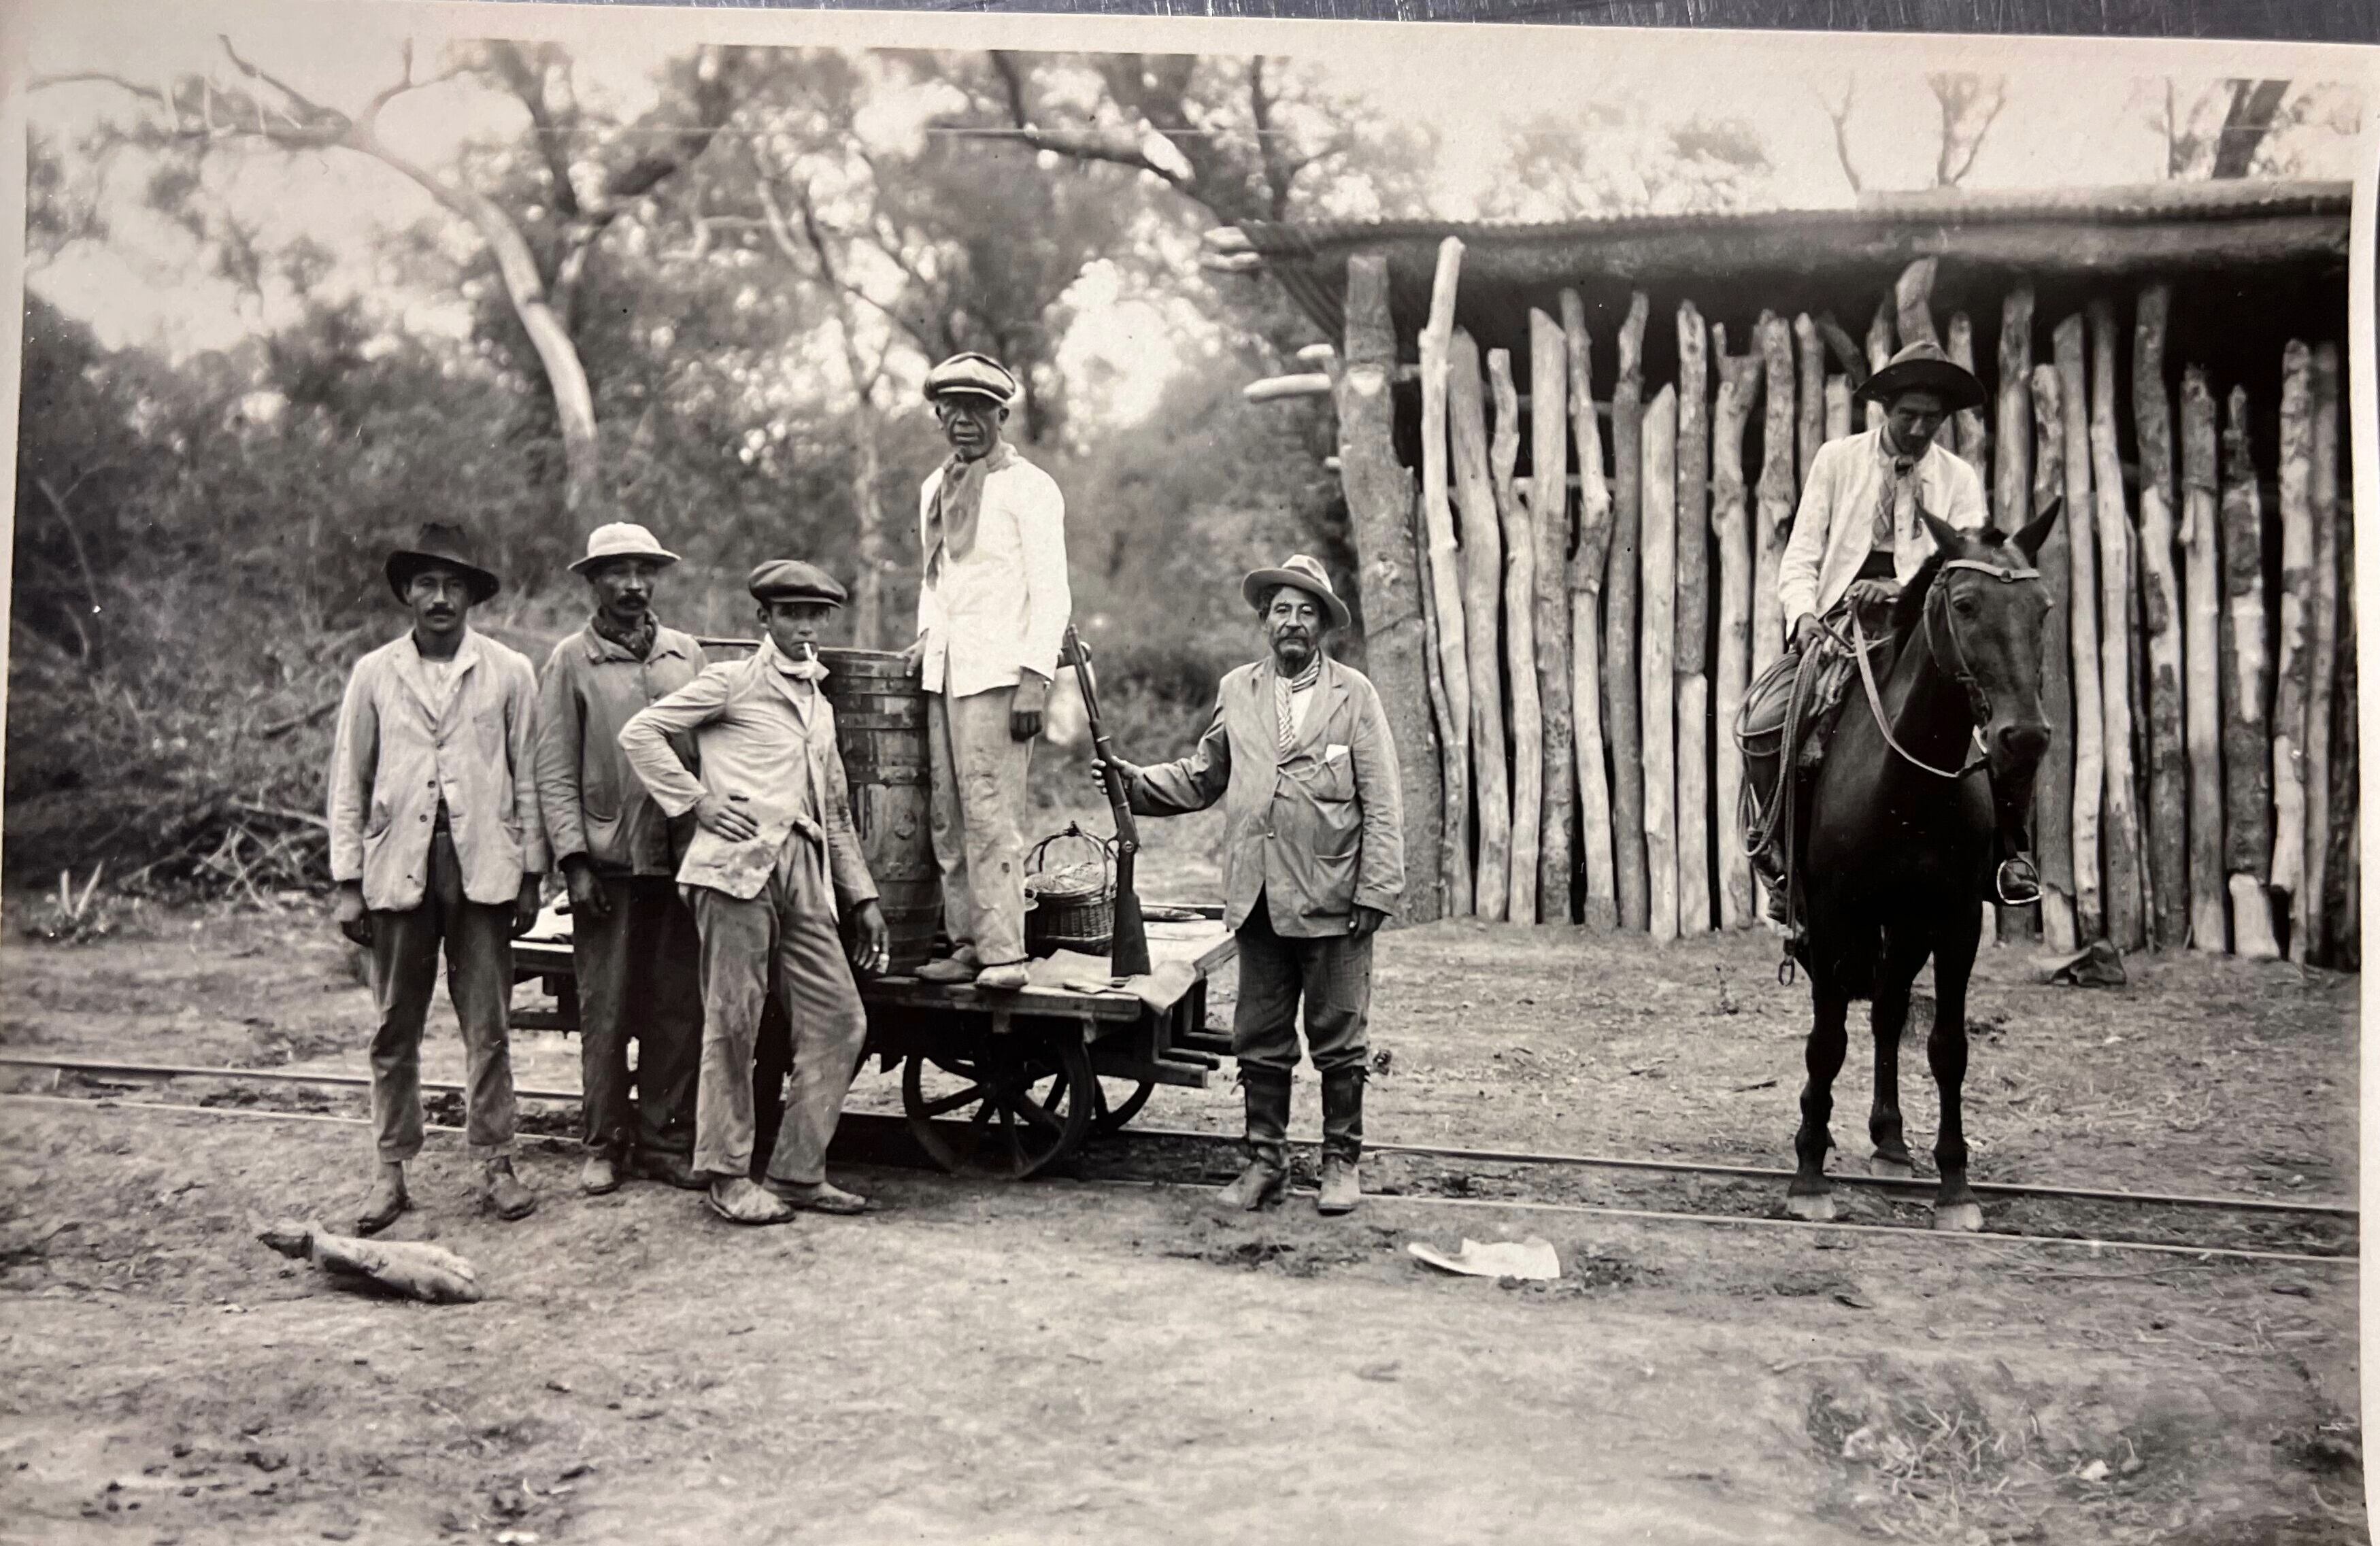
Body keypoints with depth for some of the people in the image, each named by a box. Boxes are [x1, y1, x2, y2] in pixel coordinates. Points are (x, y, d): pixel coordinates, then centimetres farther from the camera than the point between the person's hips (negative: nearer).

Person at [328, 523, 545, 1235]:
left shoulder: (509, 672, 5)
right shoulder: (374, 674, 8)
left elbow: (528, 777, 6)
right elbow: (348, 784, 9)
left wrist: (531, 876, 3)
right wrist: (348, 883, 3)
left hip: (483, 868, -1)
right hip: (398, 869, 1)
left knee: (488, 1028, 2)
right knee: (395, 1030, 6)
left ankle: (495, 1163, 12)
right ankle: (393, 1171, 15)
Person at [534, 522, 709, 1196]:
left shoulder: (686, 653, 13)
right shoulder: (570, 661, 5)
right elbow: (555, 772, 1)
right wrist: (574, 859, -7)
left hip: (682, 857, 3)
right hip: (609, 861, -3)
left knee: (680, 1008, 5)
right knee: (606, 1010, 2)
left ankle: (663, 1141, 15)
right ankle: (603, 1146, 14)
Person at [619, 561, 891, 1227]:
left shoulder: (820, 707, 26)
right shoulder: (732, 682, 6)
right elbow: (640, 732, -2)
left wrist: (863, 897, 22)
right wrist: (697, 800, -8)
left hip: (804, 874, 7)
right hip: (739, 864, -7)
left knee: (840, 1020, 2)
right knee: (733, 1022, -3)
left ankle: (798, 1172, 11)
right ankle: (728, 1178, 7)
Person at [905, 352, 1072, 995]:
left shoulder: (1029, 488, -2)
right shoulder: (935, 489, 19)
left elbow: (1050, 594, -7)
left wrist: (1035, 679, -15)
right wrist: (926, 637, 13)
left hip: (998, 670, -7)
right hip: (943, 673, 7)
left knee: (991, 812, -11)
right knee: (946, 816, 4)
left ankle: (1003, 953, -9)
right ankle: (965, 943, 10)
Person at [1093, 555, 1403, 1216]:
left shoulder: (1354, 694, 1)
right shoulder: (1236, 691, 11)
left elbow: (1381, 805, -1)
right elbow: (1201, 777, 19)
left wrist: (1376, 891, -7)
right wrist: (1137, 781, 3)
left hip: (1332, 901, -3)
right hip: (1257, 898, 3)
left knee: (1337, 1041, 6)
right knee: (1259, 1042, 8)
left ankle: (1342, 1162, 20)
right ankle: (1265, 1162, 20)